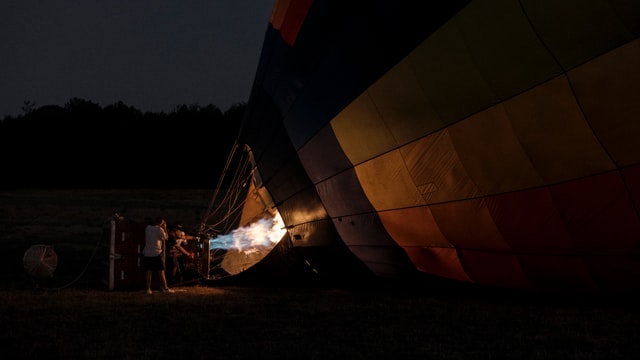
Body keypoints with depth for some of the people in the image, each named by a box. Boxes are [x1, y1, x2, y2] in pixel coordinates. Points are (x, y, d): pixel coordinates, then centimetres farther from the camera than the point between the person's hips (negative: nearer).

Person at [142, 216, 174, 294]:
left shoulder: (148, 227, 8)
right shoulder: (159, 229, -8)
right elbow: (166, 237, 4)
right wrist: (164, 228, 10)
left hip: (147, 253, 4)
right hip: (156, 253, -4)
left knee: (149, 271, 6)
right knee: (161, 271, 3)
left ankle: (148, 289, 3)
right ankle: (165, 288, 6)